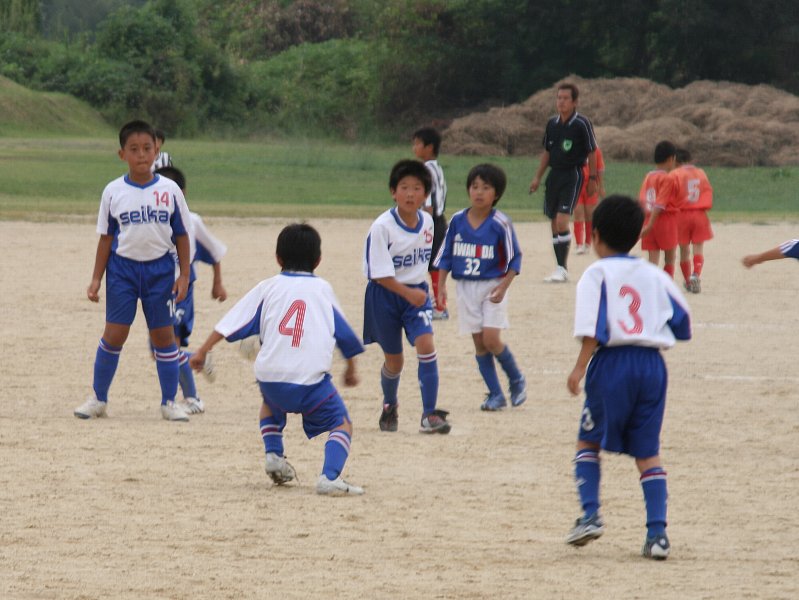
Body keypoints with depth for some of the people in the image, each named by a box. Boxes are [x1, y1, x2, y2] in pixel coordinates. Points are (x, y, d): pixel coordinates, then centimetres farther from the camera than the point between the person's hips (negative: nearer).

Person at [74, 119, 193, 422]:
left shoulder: (170, 190, -1)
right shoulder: (113, 192, 0)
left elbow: (181, 235, 4)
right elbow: (106, 238, 5)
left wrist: (184, 275, -1)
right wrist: (96, 278, 2)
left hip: (160, 269, 0)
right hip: (123, 268, 0)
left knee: (163, 335, 4)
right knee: (114, 334, 0)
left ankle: (169, 402, 13)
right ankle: (98, 399, 13)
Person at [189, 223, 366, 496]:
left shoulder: (268, 287, 14)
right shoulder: (323, 289, 15)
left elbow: (232, 323, 11)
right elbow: (345, 335, 23)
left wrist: (203, 350, 19)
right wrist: (351, 369, 38)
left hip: (270, 376, 2)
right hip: (311, 379, -2)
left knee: (271, 403, 37)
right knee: (342, 424, 7)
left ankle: (274, 454, 19)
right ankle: (330, 476, -18)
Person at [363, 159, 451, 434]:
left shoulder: (427, 221, -2)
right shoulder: (382, 226, -18)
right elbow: (379, 274, -18)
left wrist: (420, 291, 11)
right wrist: (407, 293, -25)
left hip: (417, 292, 3)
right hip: (385, 295, -3)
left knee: (426, 345, -18)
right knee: (393, 360, 8)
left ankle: (429, 415, -16)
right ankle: (389, 406, 38)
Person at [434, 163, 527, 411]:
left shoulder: (500, 223, -10)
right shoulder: (457, 221, 0)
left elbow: (514, 259, -5)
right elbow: (445, 255, 8)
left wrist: (503, 286, -15)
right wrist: (441, 285, -1)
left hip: (492, 287, -4)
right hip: (466, 288, 4)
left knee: (491, 339, -14)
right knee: (479, 343, 4)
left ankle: (517, 380, 10)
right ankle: (495, 395, 12)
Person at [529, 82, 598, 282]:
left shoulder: (581, 124, -9)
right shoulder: (552, 123, 9)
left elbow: (592, 153, -4)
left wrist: (592, 179, -5)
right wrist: (538, 177, 15)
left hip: (573, 175, -7)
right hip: (554, 174, 7)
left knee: (562, 220, -18)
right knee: (554, 223, 8)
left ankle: (562, 269, -15)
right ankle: (561, 268, 15)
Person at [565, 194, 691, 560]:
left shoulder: (597, 274, 0)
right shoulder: (654, 275, 12)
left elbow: (593, 328, -13)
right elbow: (682, 321, 14)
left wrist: (581, 366, -15)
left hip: (612, 362, -3)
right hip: (652, 364, 3)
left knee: (589, 441, 14)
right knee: (648, 452, 7)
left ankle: (590, 514, -1)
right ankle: (657, 532, -3)